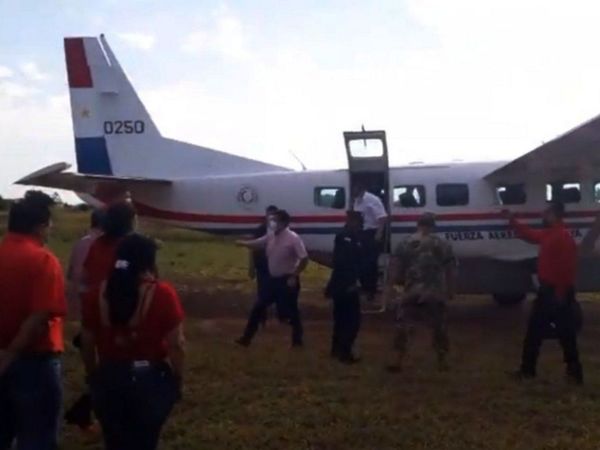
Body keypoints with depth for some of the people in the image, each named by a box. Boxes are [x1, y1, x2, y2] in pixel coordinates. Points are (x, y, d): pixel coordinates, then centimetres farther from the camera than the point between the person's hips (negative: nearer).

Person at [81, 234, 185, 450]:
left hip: (109, 378, 3)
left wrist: (93, 376, 17)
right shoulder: (162, 293, -11)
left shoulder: (99, 293, -2)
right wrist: (178, 378, 2)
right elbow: (176, 344, -11)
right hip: (150, 379, -3)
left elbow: (88, 342, 4)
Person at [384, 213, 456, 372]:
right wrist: (450, 289, 16)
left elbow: (395, 266, 0)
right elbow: (451, 270, 7)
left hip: (412, 292, -1)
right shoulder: (443, 245, 6)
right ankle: (442, 361, 22)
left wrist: (390, 285, 6)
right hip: (436, 293, 1)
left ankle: (399, 361, 3)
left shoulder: (406, 243, 2)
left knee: (403, 326, 5)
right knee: (439, 328, 14)